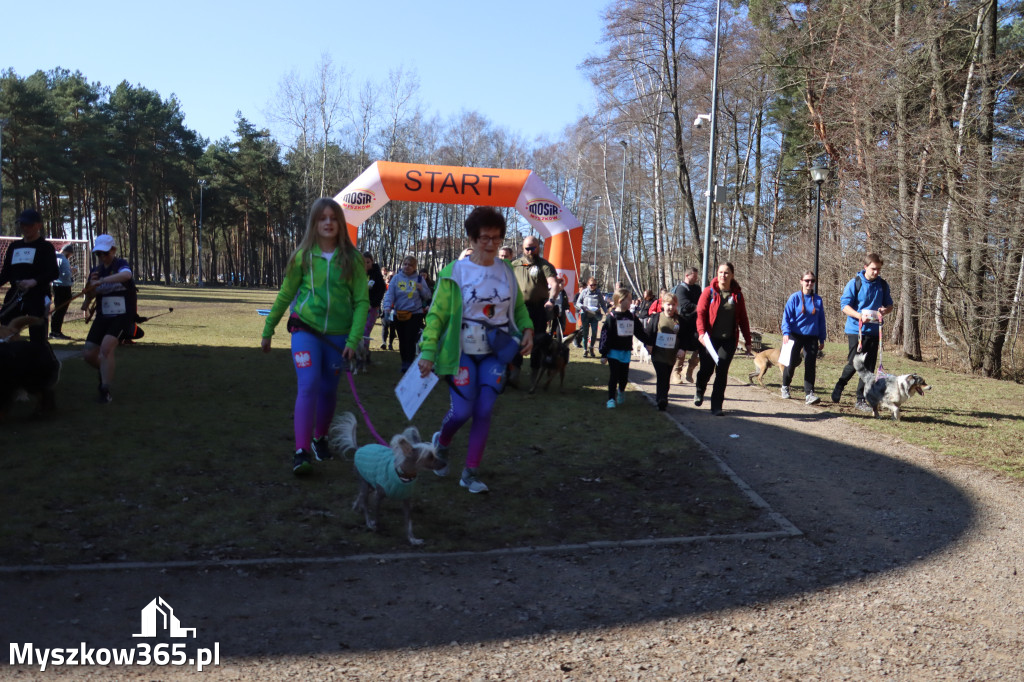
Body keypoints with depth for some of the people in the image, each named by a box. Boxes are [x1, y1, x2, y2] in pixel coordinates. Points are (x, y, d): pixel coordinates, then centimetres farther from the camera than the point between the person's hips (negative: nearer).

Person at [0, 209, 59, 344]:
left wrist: (34, 281, -27)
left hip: (38, 298, -6)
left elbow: (54, 273, -11)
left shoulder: (45, 247, 1)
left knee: (38, 338, -7)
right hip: (15, 296, 6)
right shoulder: (14, 246, 18)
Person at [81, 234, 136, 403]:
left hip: (123, 316, -6)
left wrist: (100, 281, -41)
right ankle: (109, 368, 33)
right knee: (88, 353, 2)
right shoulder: (95, 271, 10)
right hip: (103, 317, 7)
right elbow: (88, 300, 10)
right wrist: (91, 285, -11)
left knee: (106, 347, -24)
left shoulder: (121, 265, -8)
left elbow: (126, 275, -34)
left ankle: (105, 390, -14)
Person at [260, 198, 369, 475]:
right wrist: (267, 331, 11)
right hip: (305, 330, -1)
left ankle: (320, 438, 35)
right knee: (308, 386, -16)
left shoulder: (352, 258, -1)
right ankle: (301, 452, -15)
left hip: (337, 335, 1)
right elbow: (285, 296, 8)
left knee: (328, 390, 12)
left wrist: (353, 339, -12)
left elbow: (362, 301, -3)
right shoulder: (303, 256, 0)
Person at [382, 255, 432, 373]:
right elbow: (390, 293, -4)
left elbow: (427, 296, 8)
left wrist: (421, 289, -12)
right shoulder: (396, 278, 4)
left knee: (410, 340, -10)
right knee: (402, 340, 9)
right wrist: (387, 306, -20)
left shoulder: (419, 278, 6)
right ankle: (405, 363, 22)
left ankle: (408, 365, -6)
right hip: (399, 314, 2)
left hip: (415, 314, -2)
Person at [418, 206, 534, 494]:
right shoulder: (454, 272, -6)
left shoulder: (506, 271, 6)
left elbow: (519, 306, 19)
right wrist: (428, 351, -12)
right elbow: (437, 314, -5)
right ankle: (442, 442, 29)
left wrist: (527, 330, 2)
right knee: (462, 410, -6)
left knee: (484, 411, -2)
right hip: (463, 352, -3)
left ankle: (471, 472, 11)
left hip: (495, 353, 3)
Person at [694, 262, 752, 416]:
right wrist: (701, 332, -22)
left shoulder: (737, 294, 6)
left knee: (722, 373, -2)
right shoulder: (709, 292, -1)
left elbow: (743, 319, 10)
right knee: (706, 369, 2)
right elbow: (700, 312, -6)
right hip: (710, 338, -1)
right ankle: (699, 391, 36)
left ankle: (717, 406, 6)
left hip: (729, 340, 2)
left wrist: (747, 341, 9)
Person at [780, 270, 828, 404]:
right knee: (792, 363, 0)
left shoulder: (818, 300, 7)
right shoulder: (795, 298, -1)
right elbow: (786, 316, -4)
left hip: (812, 338, 2)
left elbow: (821, 320, 13)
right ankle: (785, 386, 26)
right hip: (796, 336, -2)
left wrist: (822, 339, 12)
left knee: (810, 365, -5)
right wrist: (786, 333, -17)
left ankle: (809, 394, -5)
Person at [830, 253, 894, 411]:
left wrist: (885, 310, -8)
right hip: (856, 330, -4)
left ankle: (861, 400, 11)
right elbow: (845, 305, -8)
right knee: (854, 363, -6)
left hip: (874, 331, 4)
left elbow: (890, 305, 17)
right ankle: (838, 388, 19)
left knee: (869, 366, 4)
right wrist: (860, 316, -24)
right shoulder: (854, 283, -5)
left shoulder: (883, 285, 9)